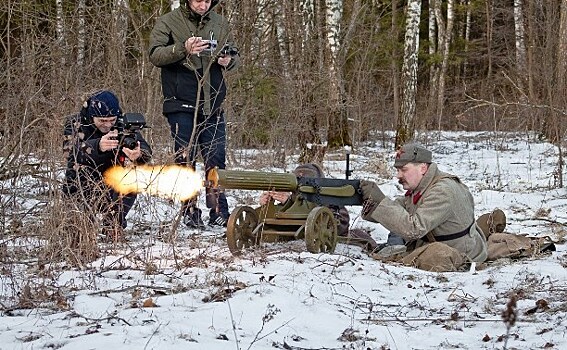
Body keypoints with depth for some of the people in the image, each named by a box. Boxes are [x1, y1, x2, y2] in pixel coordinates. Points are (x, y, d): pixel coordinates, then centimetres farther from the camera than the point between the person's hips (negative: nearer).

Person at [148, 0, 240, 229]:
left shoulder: (220, 24, 11)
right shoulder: (168, 22, 0)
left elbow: (235, 58, 17)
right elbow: (155, 55, -9)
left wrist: (229, 60, -7)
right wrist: (183, 49, -24)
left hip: (212, 104, 3)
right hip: (180, 104, -3)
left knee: (216, 159, 2)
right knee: (185, 159, -1)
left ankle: (219, 213, 7)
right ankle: (189, 212, 5)